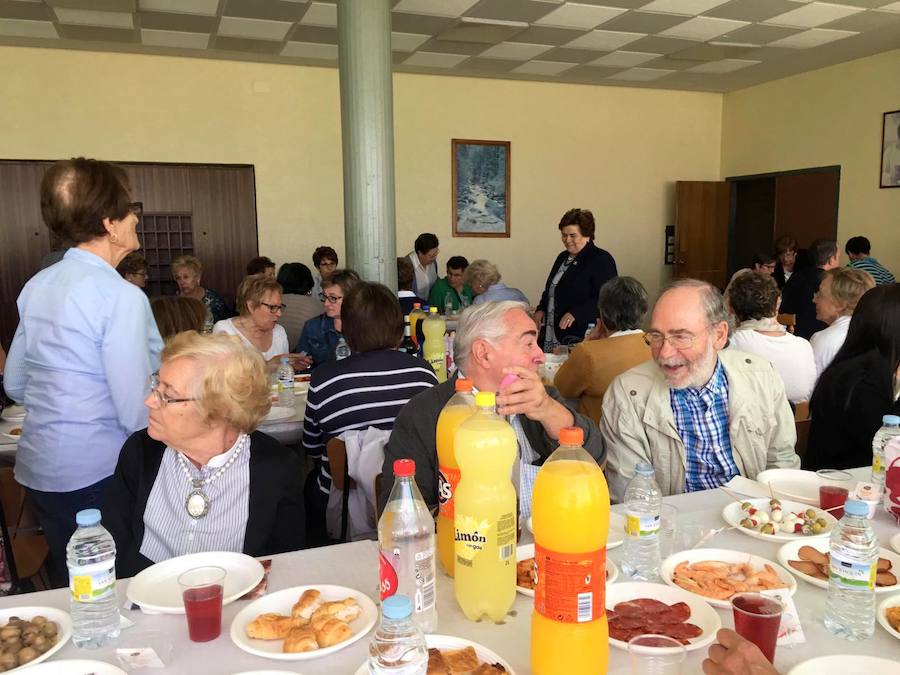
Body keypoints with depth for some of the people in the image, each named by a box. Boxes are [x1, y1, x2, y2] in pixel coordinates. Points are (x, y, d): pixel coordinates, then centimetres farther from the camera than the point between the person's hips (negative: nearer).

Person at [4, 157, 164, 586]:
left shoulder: (37, 285, 5)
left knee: (68, 592, 21)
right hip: (98, 474, -8)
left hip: (38, 469, 8)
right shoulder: (121, 297, -19)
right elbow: (138, 413, -22)